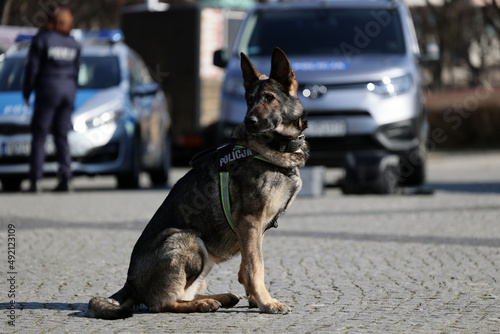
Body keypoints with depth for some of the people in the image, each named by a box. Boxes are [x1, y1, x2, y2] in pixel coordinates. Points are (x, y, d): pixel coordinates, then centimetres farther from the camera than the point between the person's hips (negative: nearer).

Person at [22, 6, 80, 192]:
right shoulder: (73, 43, 9)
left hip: (47, 89, -4)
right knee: (62, 137, 9)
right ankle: (65, 178, -2)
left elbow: (32, 69, -6)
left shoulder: (41, 39, -6)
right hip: (68, 91, 4)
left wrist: (26, 93, 4)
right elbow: (76, 71, 13)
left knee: (39, 136, -1)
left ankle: (35, 181, -8)